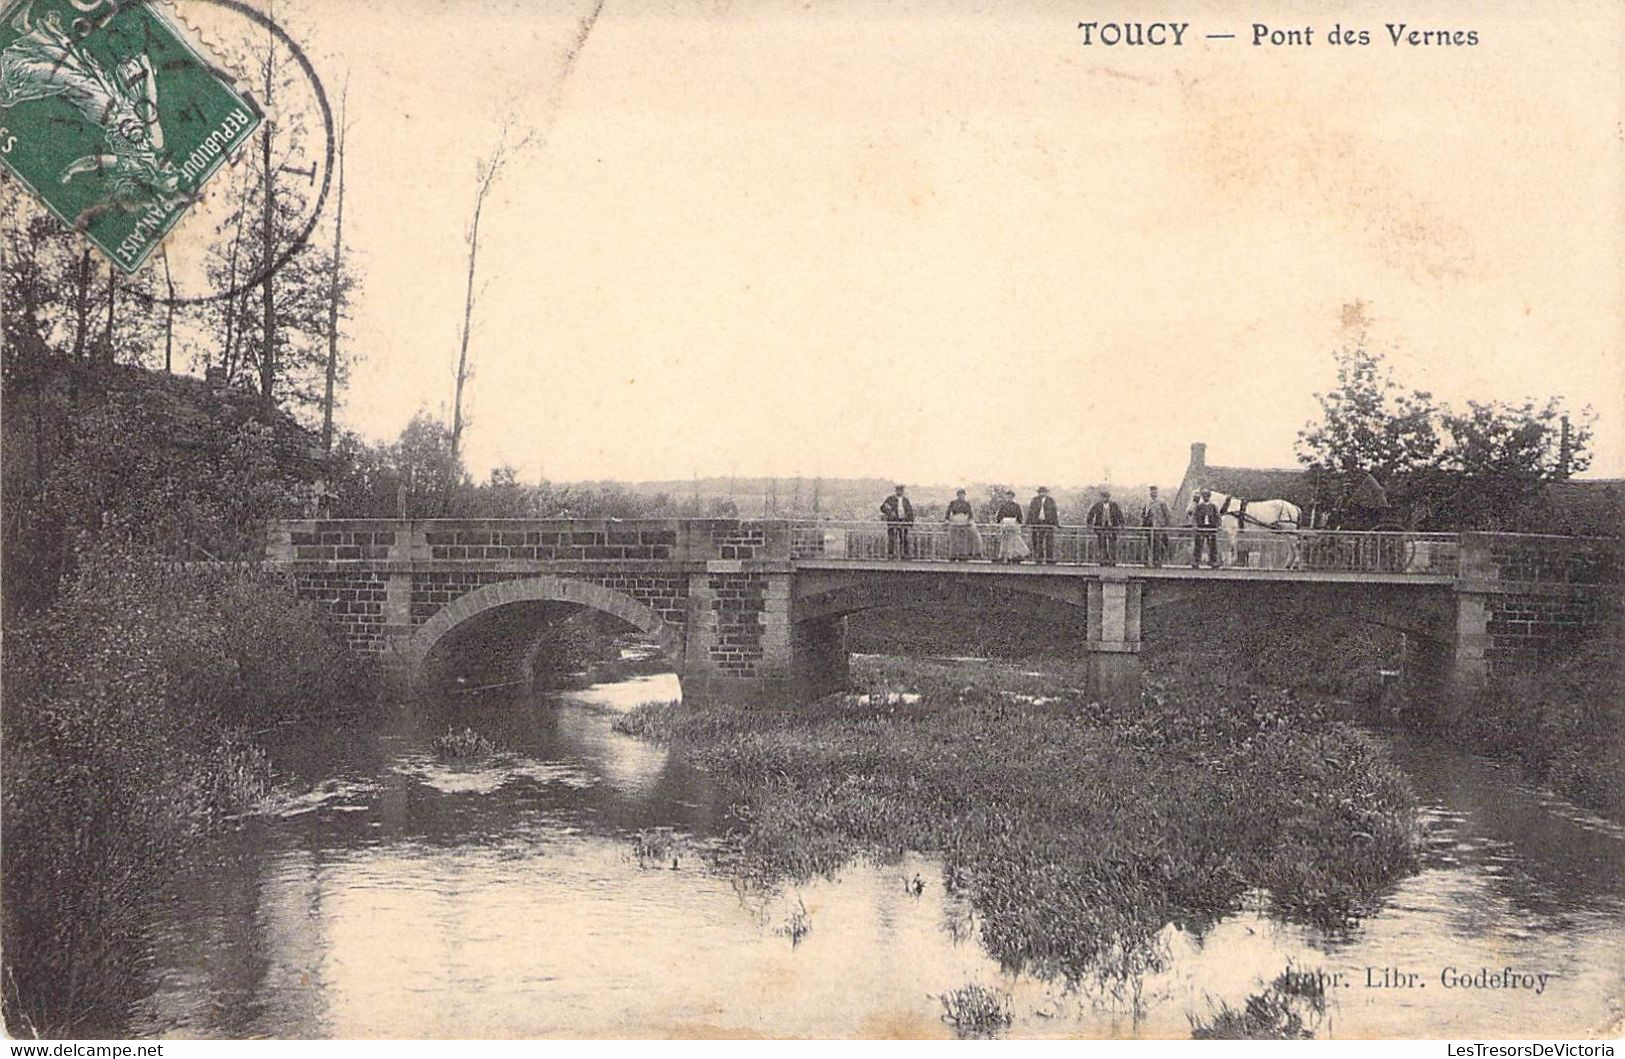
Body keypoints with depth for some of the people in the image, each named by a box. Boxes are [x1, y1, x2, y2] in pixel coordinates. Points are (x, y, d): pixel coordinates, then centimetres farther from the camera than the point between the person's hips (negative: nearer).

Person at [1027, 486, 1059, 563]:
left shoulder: (1051, 500, 6)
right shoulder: (1035, 500, 9)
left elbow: (1054, 512, 5)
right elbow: (1031, 511, 7)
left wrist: (1056, 523, 1)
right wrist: (1028, 522, 1)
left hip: (1048, 522, -1)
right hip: (1037, 522, 1)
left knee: (1049, 541, -4)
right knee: (1037, 541, -1)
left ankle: (1049, 558, -2)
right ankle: (1037, 558, 3)